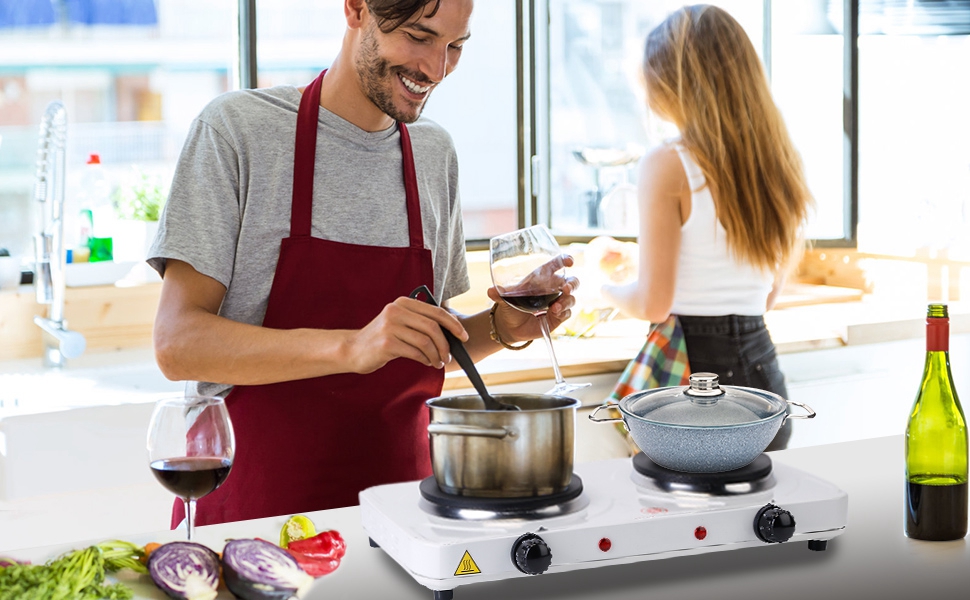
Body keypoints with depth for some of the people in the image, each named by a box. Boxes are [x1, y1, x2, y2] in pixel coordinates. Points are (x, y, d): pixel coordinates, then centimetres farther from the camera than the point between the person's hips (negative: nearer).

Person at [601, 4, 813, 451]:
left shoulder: (668, 166, -12)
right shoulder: (780, 162, 6)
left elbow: (652, 303, -11)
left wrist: (605, 287, 9)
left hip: (691, 370, -6)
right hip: (762, 371, 6)